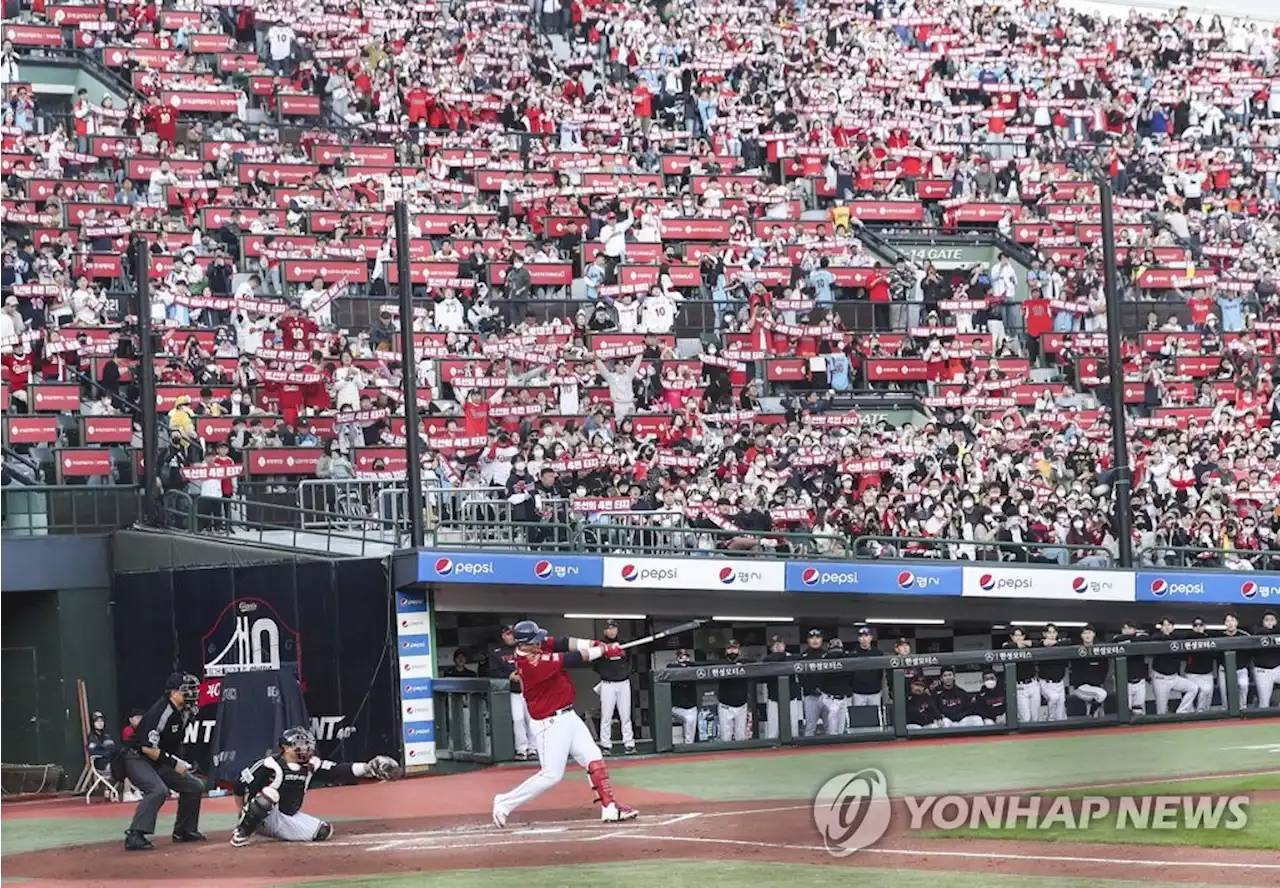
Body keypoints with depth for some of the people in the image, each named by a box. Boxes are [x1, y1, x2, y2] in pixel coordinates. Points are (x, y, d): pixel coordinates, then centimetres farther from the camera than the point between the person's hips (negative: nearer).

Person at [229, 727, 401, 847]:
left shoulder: (311, 766, 0)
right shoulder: (269, 765, -18)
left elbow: (337, 772, -7)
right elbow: (240, 786, -13)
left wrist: (368, 768, -18)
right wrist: (243, 813, -6)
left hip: (290, 818, 7)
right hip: (265, 818, -7)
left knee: (323, 831, -5)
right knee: (269, 793, -36)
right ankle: (242, 831, -18)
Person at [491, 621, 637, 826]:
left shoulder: (537, 647, -1)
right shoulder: (532, 663, -26)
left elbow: (564, 644, -6)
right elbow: (572, 659, -24)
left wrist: (594, 645, -21)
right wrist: (603, 650, -15)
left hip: (567, 716, 9)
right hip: (550, 723, -9)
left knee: (594, 758, 6)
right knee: (551, 774, -7)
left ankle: (610, 807, 8)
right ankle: (505, 803, 5)